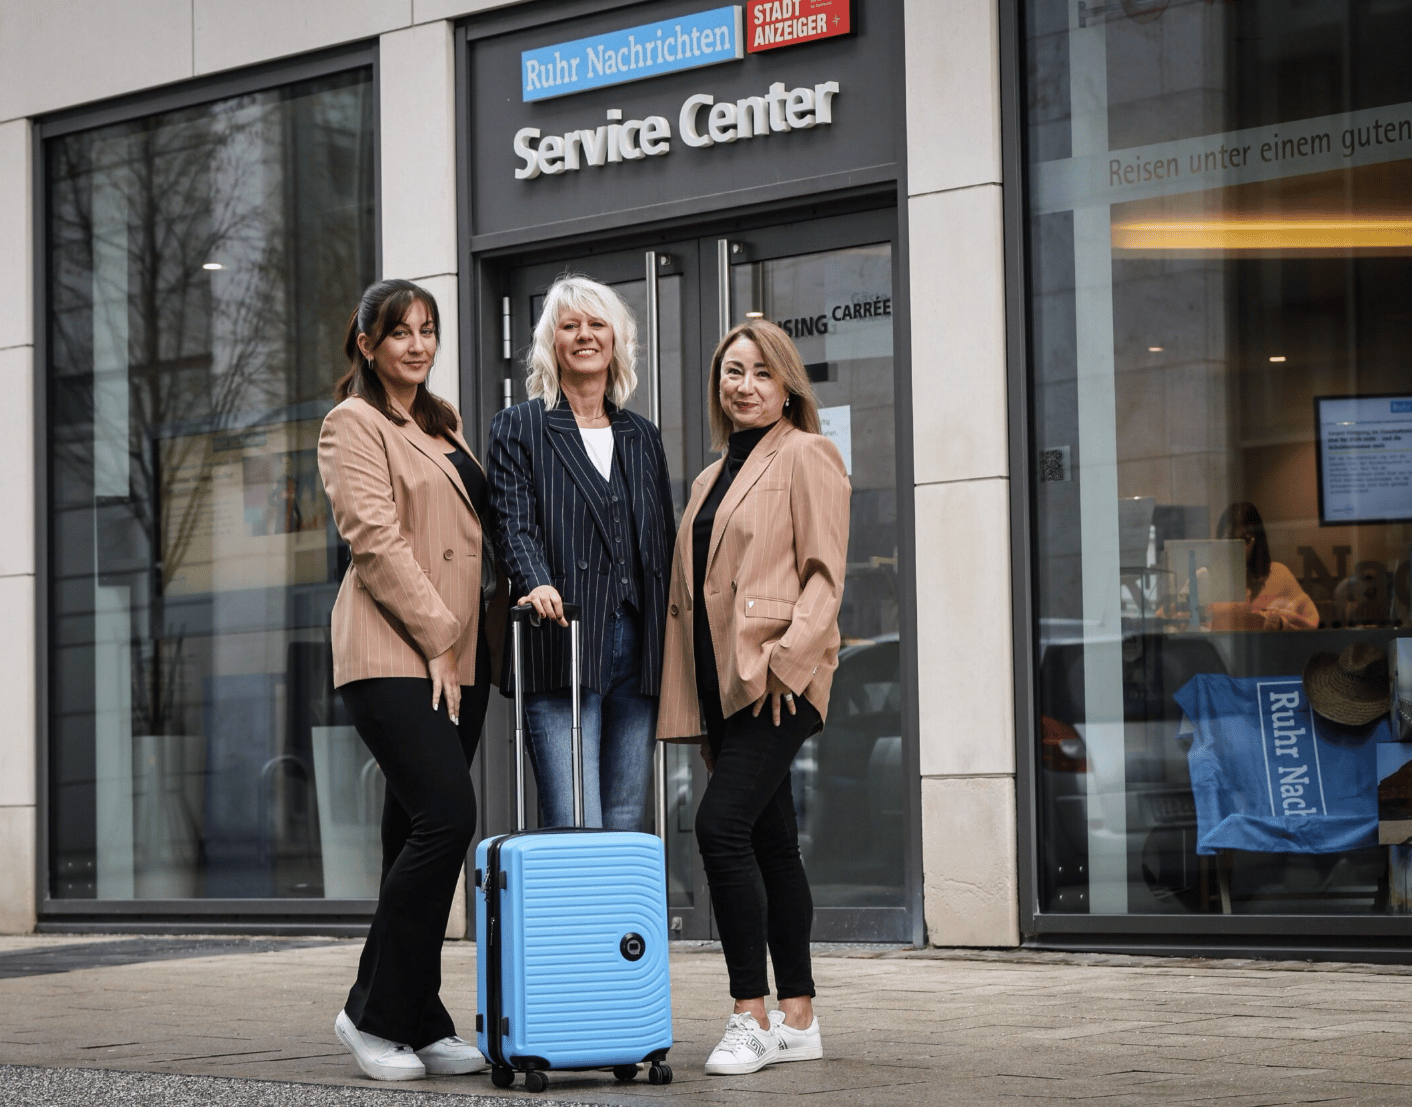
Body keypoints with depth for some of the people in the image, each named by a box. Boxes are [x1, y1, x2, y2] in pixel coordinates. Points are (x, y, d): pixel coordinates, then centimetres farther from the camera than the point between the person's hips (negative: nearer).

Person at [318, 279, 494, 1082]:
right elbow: (377, 540, -11)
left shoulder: (443, 424, 22)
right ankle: (376, 1013, -7)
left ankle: (420, 1024, 10)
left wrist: (467, 639, 11)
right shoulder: (354, 424, -1)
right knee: (445, 815, -18)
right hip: (395, 654, -7)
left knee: (420, 833, 7)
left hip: (457, 653, 8)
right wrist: (436, 639, -14)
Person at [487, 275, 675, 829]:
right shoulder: (519, 426, 7)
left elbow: (663, 540, 20)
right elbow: (513, 522, -6)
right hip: (560, 646, -5)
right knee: (572, 831, -12)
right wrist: (537, 582, -27)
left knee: (626, 824, 5)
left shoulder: (643, 436, 20)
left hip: (637, 646, 5)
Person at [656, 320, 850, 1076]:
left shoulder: (806, 457, -2)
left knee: (721, 824, -18)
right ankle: (797, 1020, 12)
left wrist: (785, 658, -21)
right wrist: (699, 707, 15)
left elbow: (825, 575, -10)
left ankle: (752, 1015, -13)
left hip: (778, 681, -8)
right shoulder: (715, 476, 21)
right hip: (723, 683, 8)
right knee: (771, 845, 8)